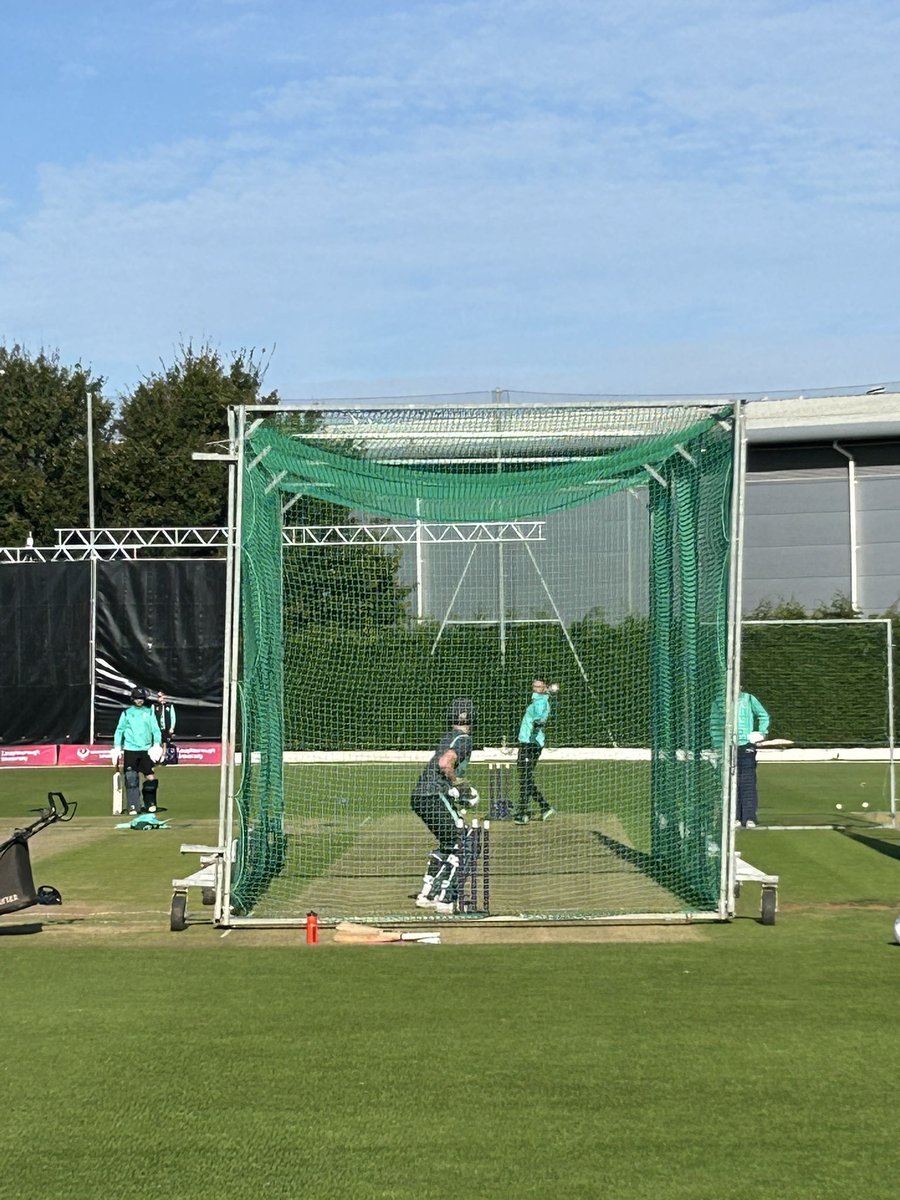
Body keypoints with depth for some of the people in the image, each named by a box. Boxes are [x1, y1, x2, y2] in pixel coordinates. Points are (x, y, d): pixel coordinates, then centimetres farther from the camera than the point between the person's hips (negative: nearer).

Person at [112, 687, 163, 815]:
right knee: (131, 779, -4)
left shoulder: (149, 712, 8)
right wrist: (117, 748, 4)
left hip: (146, 750, 1)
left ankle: (150, 803, 18)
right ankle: (133, 807, 1)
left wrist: (157, 744, -7)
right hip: (130, 750, -1)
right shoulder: (126, 713, 7)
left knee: (150, 777, 0)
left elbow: (155, 729, 6)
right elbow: (119, 730, 10)